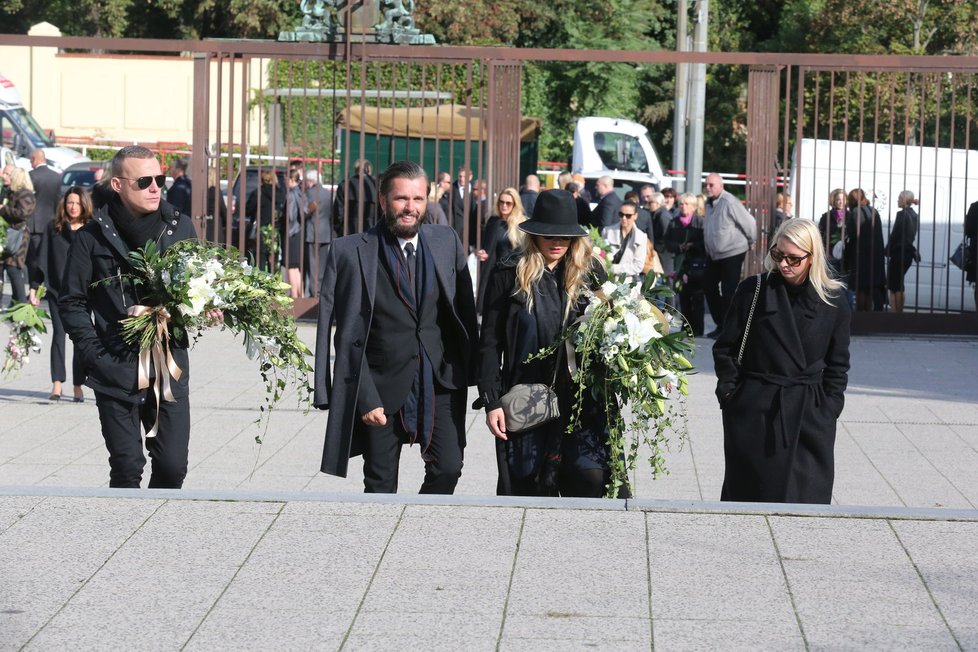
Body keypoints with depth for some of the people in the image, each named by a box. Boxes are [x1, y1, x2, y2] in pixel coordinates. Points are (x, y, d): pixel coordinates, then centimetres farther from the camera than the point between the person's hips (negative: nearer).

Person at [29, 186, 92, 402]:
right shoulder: (53, 228, 3)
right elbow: (42, 260, 5)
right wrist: (34, 287, 1)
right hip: (57, 290, 1)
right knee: (59, 334, -2)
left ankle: (78, 385, 7)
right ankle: (57, 384, -3)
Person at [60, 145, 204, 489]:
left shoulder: (180, 228, 6)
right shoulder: (93, 238, -1)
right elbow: (72, 302, 2)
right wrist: (95, 354, -9)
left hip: (170, 365, 2)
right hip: (116, 371, -2)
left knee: (173, 466, 0)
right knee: (127, 468, 1)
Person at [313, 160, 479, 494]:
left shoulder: (447, 242, 3)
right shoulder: (351, 252, -8)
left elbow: (465, 312, 9)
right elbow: (349, 338, -7)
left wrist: (467, 374, 3)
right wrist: (365, 398, -11)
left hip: (441, 382, 2)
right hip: (383, 387, -2)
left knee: (448, 468, -3)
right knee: (381, 484, 6)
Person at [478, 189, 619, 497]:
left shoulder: (590, 273, 7)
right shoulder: (509, 277, 3)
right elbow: (490, 344, 2)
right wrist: (491, 401, -5)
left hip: (582, 400, 1)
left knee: (590, 480, -11)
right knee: (530, 490, 3)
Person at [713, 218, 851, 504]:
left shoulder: (834, 301, 1)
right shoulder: (754, 290, -2)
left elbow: (838, 362, 9)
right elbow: (725, 349, 4)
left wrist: (830, 409, 1)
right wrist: (730, 395, -3)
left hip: (810, 415, 0)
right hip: (755, 413, 0)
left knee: (808, 499, -2)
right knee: (748, 493, 3)